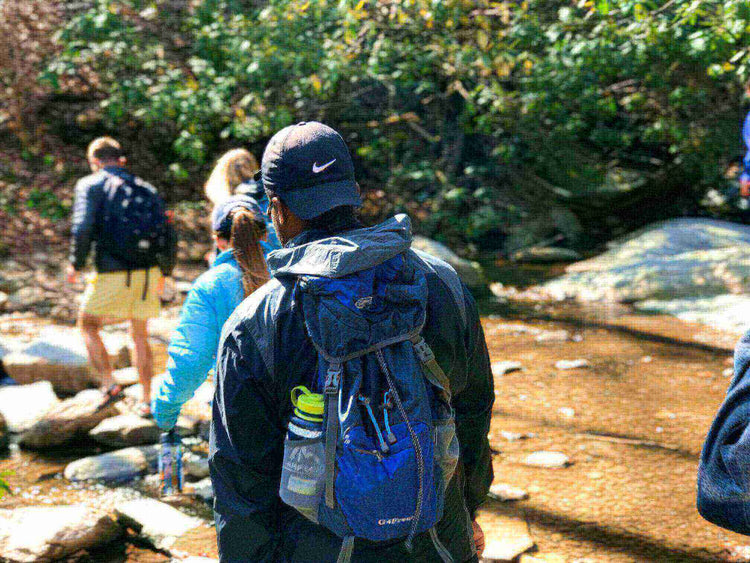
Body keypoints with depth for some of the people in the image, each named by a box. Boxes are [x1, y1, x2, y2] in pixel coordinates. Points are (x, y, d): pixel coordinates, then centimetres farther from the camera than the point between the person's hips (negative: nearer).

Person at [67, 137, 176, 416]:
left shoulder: (90, 185, 2)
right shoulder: (147, 189, 16)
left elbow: (83, 227, -13)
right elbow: (168, 236, 11)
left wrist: (76, 263, 0)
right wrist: (164, 272, 24)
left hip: (113, 275, -4)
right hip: (148, 273, 5)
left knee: (88, 324, 16)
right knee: (140, 335, 18)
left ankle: (110, 385, 3)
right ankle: (146, 400, 20)